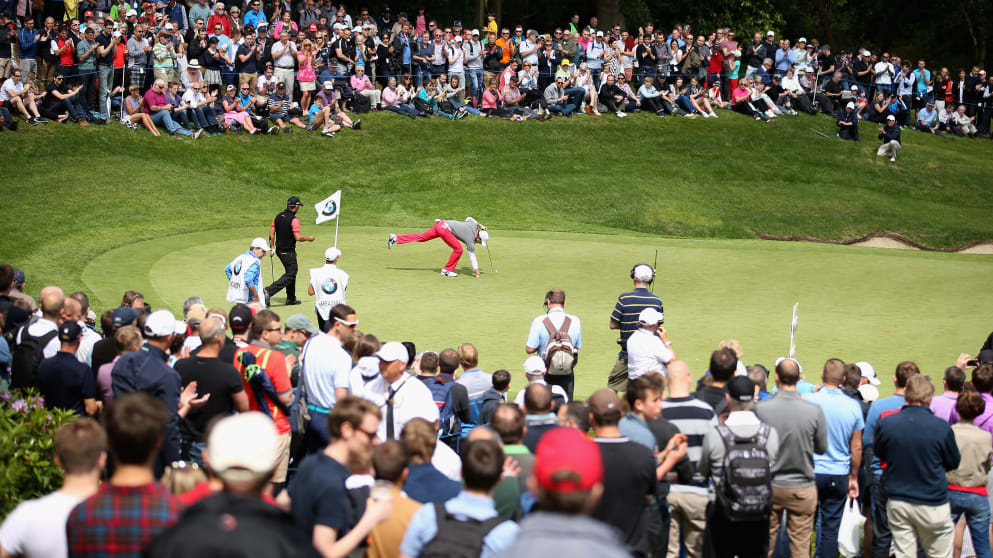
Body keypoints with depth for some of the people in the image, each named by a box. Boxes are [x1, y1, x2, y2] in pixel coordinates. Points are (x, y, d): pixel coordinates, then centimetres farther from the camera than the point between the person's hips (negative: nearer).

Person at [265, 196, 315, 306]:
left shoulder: (278, 216, 4)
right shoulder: (294, 219, -18)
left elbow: (271, 232, 7)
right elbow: (298, 238, -22)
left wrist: (272, 247, 14)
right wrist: (308, 238, -4)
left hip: (279, 250, 8)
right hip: (289, 251, -8)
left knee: (291, 273, 20)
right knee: (290, 275, -4)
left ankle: (291, 299, 24)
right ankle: (269, 291, -19)